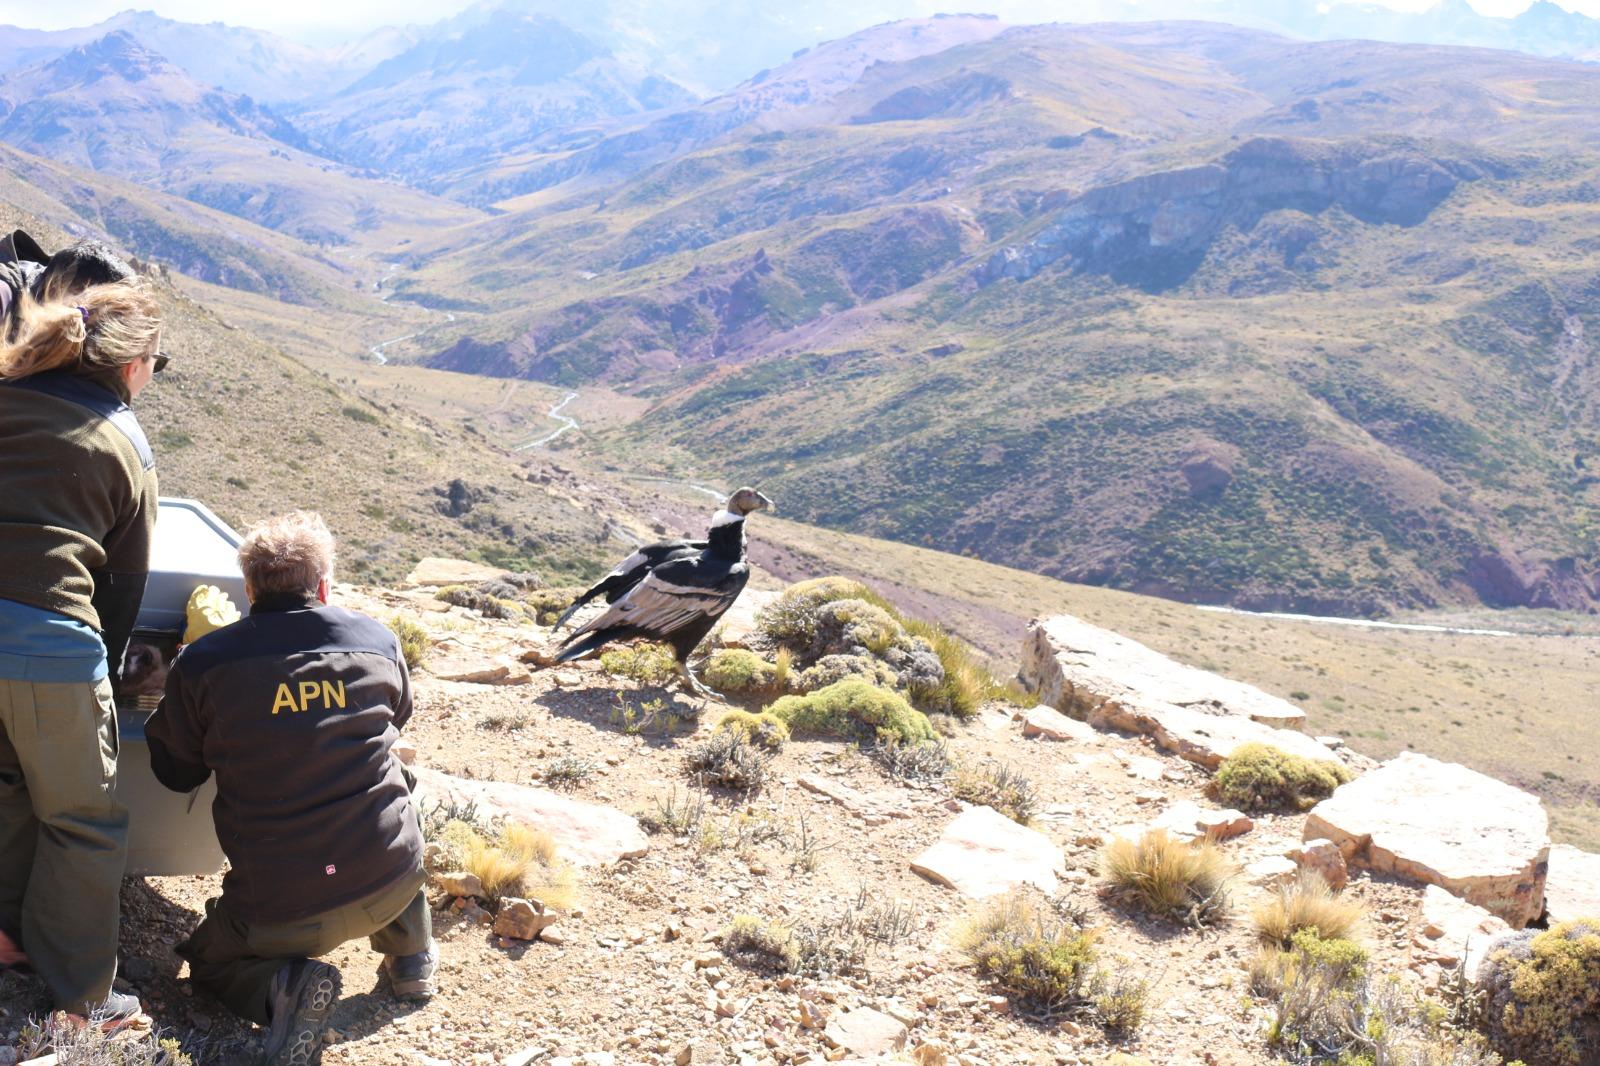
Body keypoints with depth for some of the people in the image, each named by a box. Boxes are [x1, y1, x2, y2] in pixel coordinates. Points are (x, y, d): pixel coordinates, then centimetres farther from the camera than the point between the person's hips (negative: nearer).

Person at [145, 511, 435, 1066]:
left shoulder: (201, 664, -6)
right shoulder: (378, 640, 1)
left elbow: (176, 773, 9)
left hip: (277, 910, -3)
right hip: (394, 881, 3)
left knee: (210, 962, 30)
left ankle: (281, 987, -3)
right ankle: (409, 955, 32)